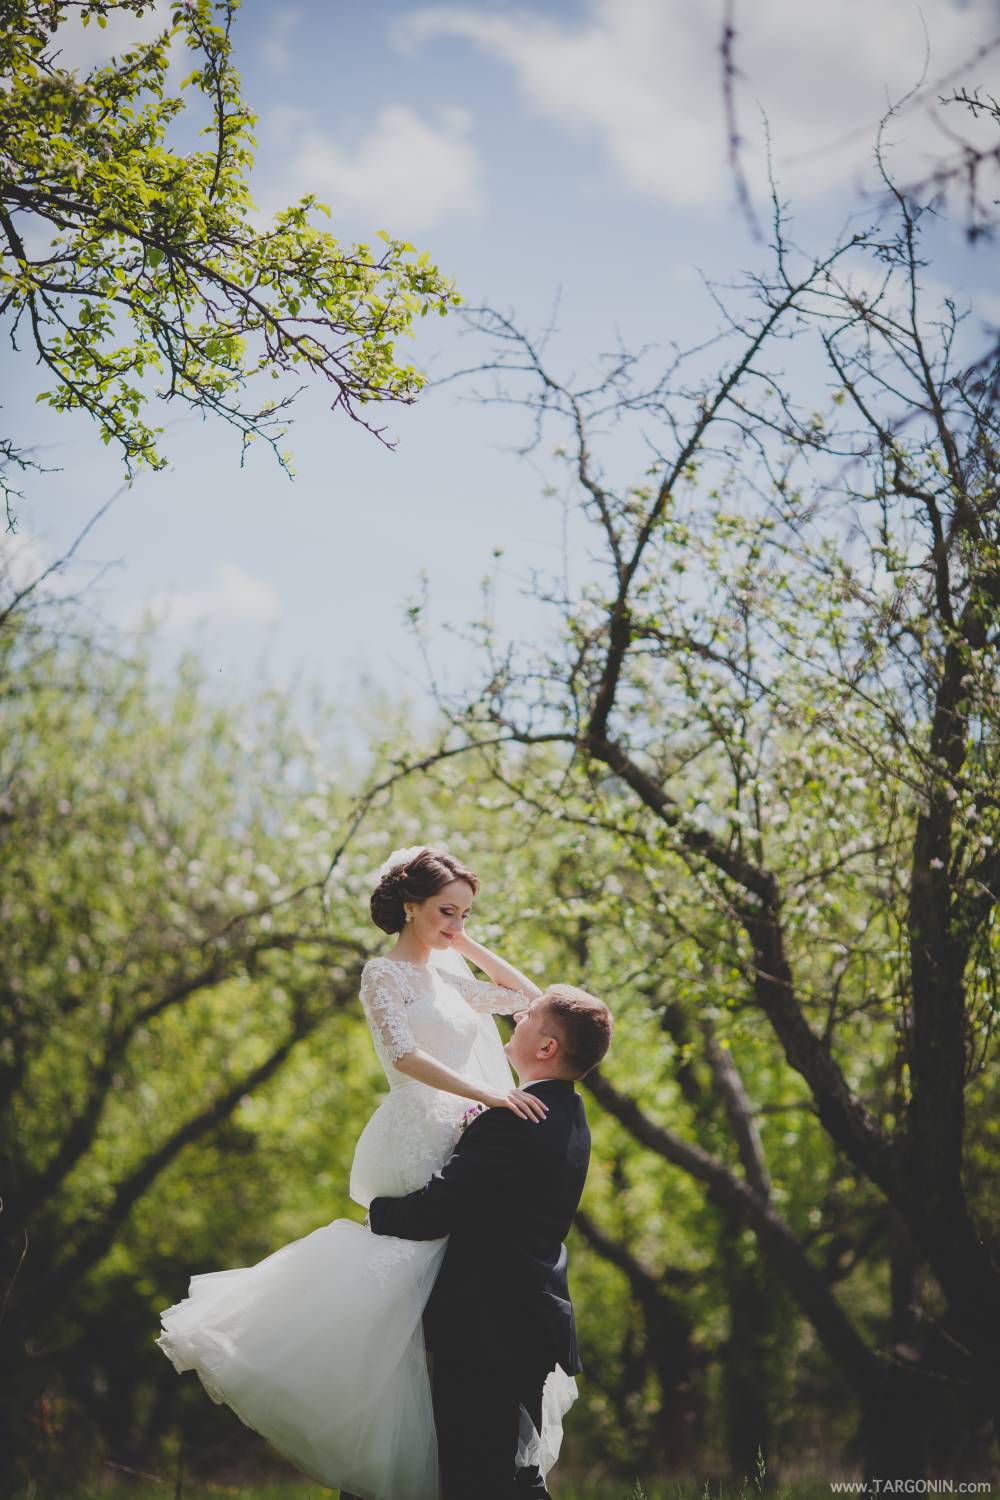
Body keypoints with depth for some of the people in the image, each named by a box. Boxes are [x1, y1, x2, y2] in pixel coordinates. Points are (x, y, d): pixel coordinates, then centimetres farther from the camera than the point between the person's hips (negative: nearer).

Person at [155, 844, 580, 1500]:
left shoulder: (449, 974, 17)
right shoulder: (385, 973, -5)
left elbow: (529, 996, 21)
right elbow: (404, 1055, -20)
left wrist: (469, 946, 12)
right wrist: (489, 1094, -29)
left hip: (462, 1148, 8)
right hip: (419, 1145, -8)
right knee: (403, 1299, -11)